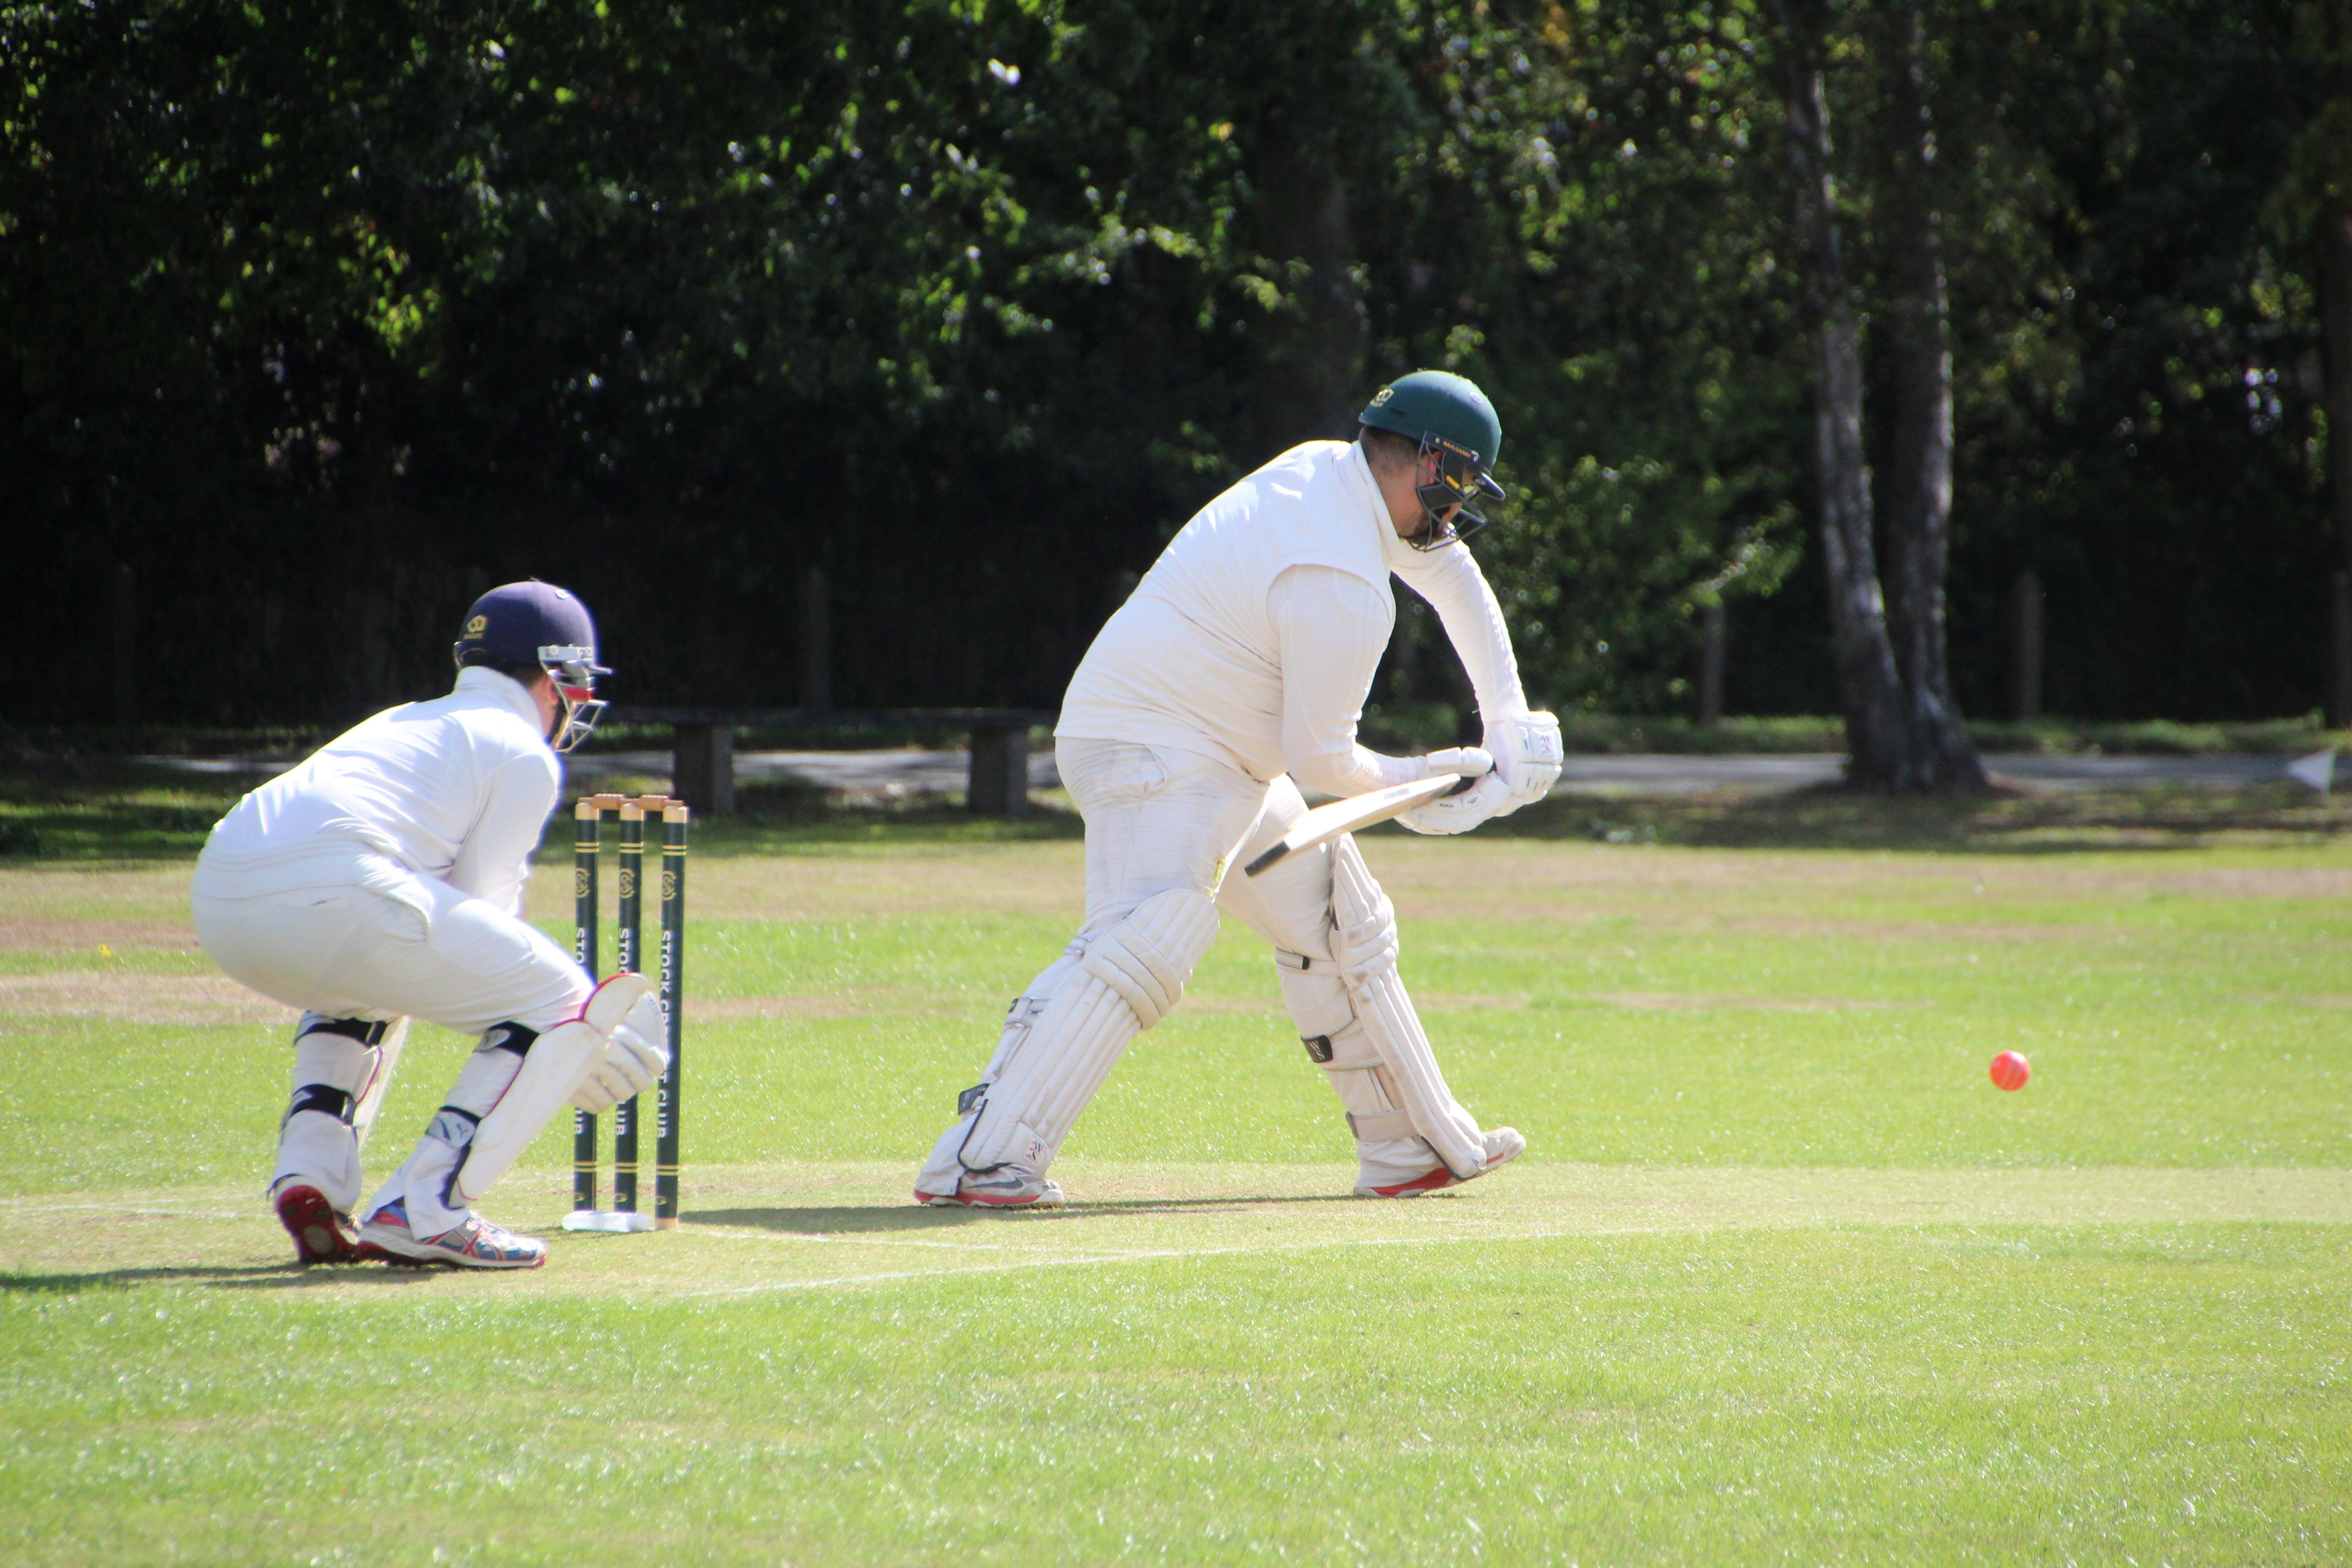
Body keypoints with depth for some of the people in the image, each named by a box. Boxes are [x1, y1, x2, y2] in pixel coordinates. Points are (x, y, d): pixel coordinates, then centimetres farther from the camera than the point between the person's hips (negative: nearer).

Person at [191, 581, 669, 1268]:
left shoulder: (403, 722, 36)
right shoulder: (524, 753, 13)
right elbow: (482, 910, 6)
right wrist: (574, 1025, 15)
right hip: (327, 892, -8)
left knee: (364, 984, 39)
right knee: (557, 1002, 5)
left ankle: (309, 1179, 17)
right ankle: (423, 1211, -8)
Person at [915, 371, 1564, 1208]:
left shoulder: (1328, 471, 6)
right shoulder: (1343, 586, -23)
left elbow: (1455, 579, 22)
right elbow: (1319, 760, -16)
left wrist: (1507, 723, 17)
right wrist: (1410, 782, 2)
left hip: (1226, 762, 11)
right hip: (1155, 752, -11)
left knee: (1343, 925, 17)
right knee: (1146, 942, -30)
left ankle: (1411, 1147, 26)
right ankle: (979, 1158, -38)